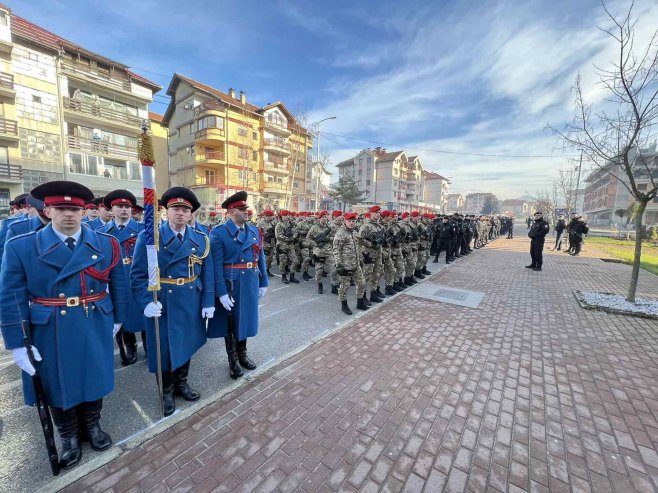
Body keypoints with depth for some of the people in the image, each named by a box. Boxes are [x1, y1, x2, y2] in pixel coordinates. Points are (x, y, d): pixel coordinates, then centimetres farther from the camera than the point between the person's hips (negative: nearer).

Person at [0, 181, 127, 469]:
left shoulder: (106, 244, -5)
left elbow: (119, 285, 2)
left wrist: (117, 319, 5)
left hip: (96, 332, 1)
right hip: (51, 335, 0)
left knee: (94, 380, 19)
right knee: (58, 387, 18)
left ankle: (92, 425, 45)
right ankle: (69, 437, 43)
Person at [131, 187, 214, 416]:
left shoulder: (201, 239, 0)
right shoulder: (148, 237, -8)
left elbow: (207, 274, 1)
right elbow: (138, 274, -8)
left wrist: (208, 302, -3)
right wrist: (146, 302, -19)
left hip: (191, 304, 3)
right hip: (162, 305, -3)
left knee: (186, 344, 19)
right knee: (164, 348, 13)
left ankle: (181, 383, 42)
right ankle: (166, 392, 36)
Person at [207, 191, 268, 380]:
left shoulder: (255, 230, 4)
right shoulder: (218, 233, -12)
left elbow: (260, 258, 7)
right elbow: (216, 265, -16)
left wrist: (263, 282, 7)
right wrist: (221, 292, -18)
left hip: (250, 283, 5)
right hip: (230, 284, -5)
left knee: (245, 317, 20)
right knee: (230, 321, 14)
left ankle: (242, 353, 42)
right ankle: (232, 359, 34)